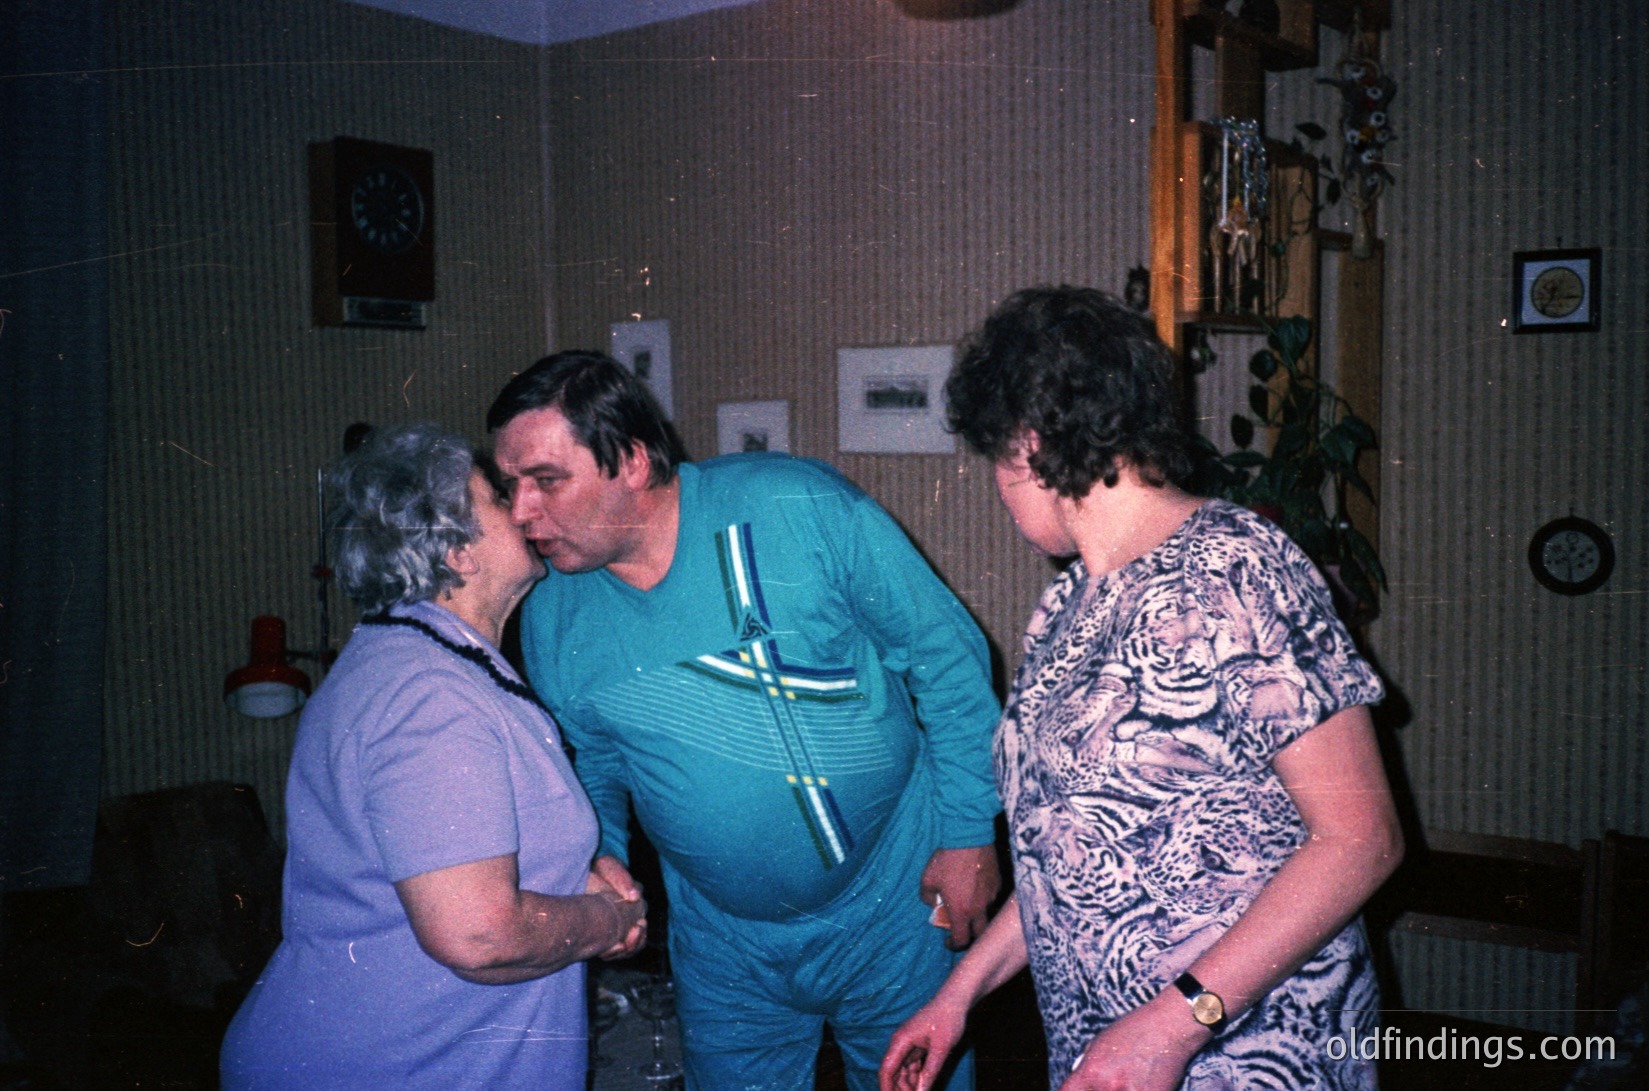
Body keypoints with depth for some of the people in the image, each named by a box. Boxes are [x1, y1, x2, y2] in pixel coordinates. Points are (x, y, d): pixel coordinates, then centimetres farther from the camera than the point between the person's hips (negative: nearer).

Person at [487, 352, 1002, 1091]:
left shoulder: (801, 509, -21)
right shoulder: (550, 620, -8)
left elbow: (945, 653, -12)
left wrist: (969, 831, -10)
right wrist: (601, 853, -10)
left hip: (896, 908, -2)